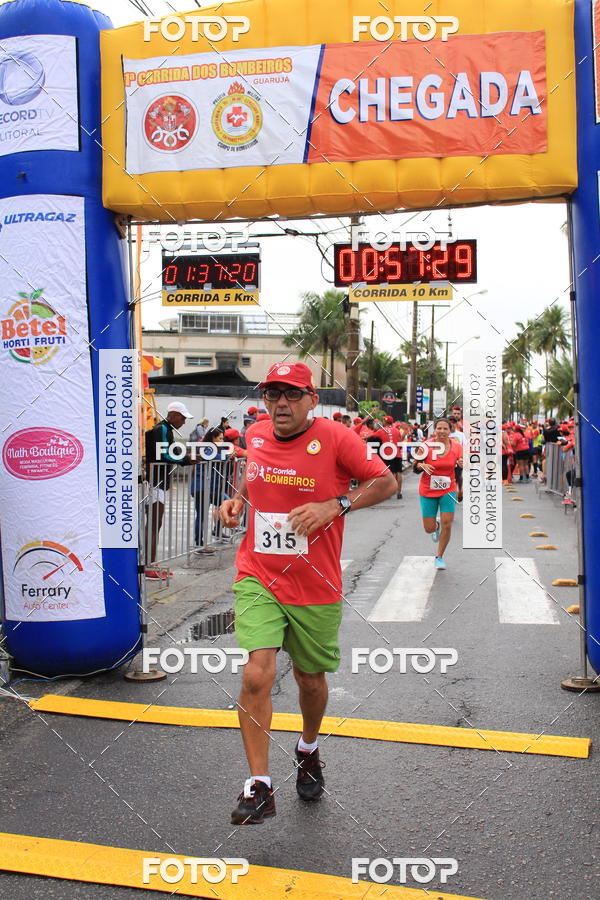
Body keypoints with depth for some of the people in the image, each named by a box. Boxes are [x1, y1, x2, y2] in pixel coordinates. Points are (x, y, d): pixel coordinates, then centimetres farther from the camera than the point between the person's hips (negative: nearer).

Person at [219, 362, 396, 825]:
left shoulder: (335, 439, -10)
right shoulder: (254, 437, 3)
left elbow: (386, 482, -7)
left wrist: (334, 505, -19)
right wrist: (237, 501, 3)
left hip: (316, 587, -1)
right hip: (258, 579, 2)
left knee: (310, 680, 15)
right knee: (256, 675, -15)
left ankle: (308, 750, 46)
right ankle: (259, 787, -1)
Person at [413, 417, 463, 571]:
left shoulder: (456, 447, -6)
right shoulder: (426, 445, -11)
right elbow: (415, 467, -3)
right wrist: (422, 465, -25)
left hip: (448, 490, 1)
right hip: (428, 491, -1)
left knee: (447, 524, -9)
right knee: (429, 528, 1)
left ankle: (440, 557, 12)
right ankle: (436, 526, 41)